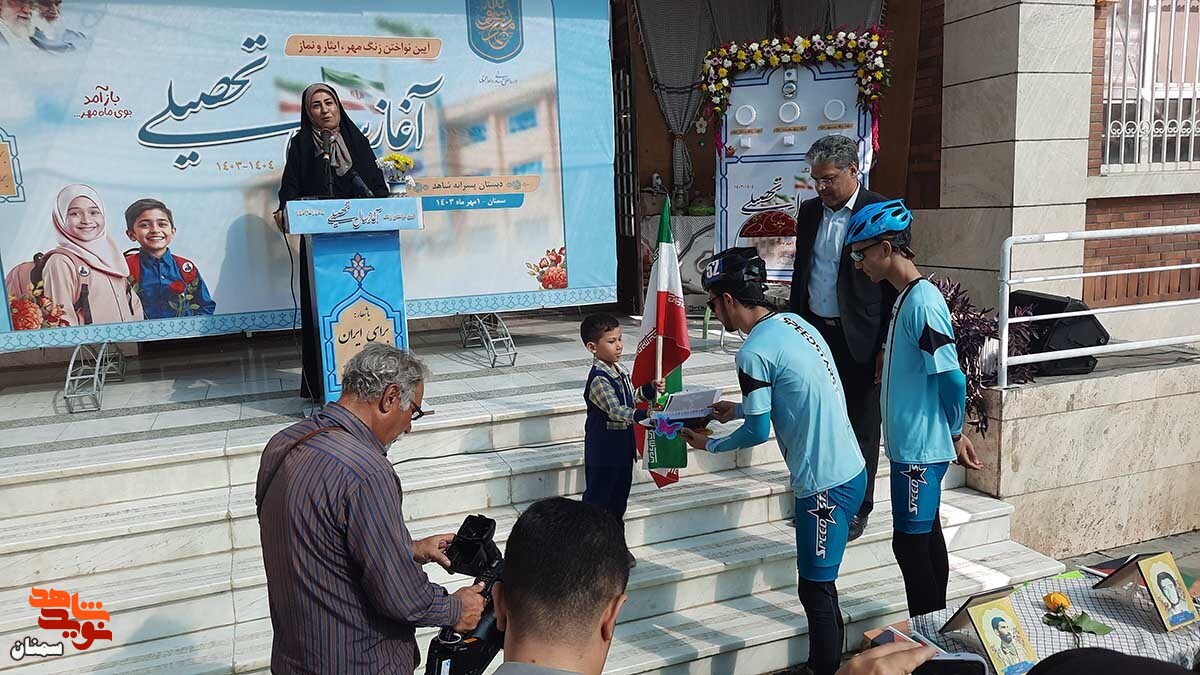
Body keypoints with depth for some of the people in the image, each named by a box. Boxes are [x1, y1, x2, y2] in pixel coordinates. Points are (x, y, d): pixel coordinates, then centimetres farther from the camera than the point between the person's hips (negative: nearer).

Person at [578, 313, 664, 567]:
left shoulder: (620, 370, 7)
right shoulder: (598, 379, -22)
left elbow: (630, 399, 20)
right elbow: (616, 411, -32)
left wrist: (650, 389, 5)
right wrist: (642, 416, -45)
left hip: (623, 449, 9)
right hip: (602, 453, -9)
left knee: (619, 498, 18)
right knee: (597, 499, 3)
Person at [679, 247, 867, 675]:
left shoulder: (754, 352, -19)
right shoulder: (794, 322, 8)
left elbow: (759, 431, -13)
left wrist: (709, 445, 3)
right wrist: (738, 410, 24)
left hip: (825, 484, -10)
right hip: (850, 470, 10)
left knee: (815, 588, 3)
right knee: (819, 581, 21)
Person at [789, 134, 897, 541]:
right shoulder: (809, 211, 9)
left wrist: (887, 345, -12)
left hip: (859, 339, -5)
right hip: (815, 332, 5)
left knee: (862, 428, 7)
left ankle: (858, 507, 20)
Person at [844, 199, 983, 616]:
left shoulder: (923, 302, -20)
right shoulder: (907, 297, 11)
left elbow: (952, 378, -21)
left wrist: (955, 435, -7)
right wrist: (953, 434, 18)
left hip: (920, 448, -10)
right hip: (913, 443, 10)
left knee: (910, 541, -1)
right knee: (926, 536, 18)